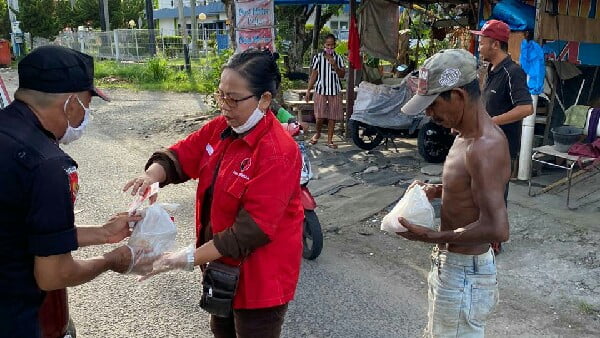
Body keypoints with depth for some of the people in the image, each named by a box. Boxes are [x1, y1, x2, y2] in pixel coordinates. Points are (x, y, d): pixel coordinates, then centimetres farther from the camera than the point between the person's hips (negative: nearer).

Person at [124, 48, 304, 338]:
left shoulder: (278, 154, -28)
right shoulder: (220, 128, -2)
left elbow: (252, 230, -30)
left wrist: (188, 259, -31)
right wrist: (153, 175, -24)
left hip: (259, 274, -7)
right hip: (222, 263, 8)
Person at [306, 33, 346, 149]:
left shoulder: (338, 58, 4)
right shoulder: (318, 57, 2)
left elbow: (342, 75, 2)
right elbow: (314, 75, 6)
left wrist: (335, 66, -15)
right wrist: (308, 90, 3)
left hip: (335, 91, 1)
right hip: (321, 90, -1)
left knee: (332, 116, 3)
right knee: (320, 116, -4)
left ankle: (330, 140, 13)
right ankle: (317, 133, 26)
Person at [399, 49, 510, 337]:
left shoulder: (485, 147, -28)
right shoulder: (469, 134, 3)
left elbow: (497, 229, -32)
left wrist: (433, 237, -25)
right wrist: (437, 191, 1)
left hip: (465, 273, -10)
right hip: (449, 262, 10)